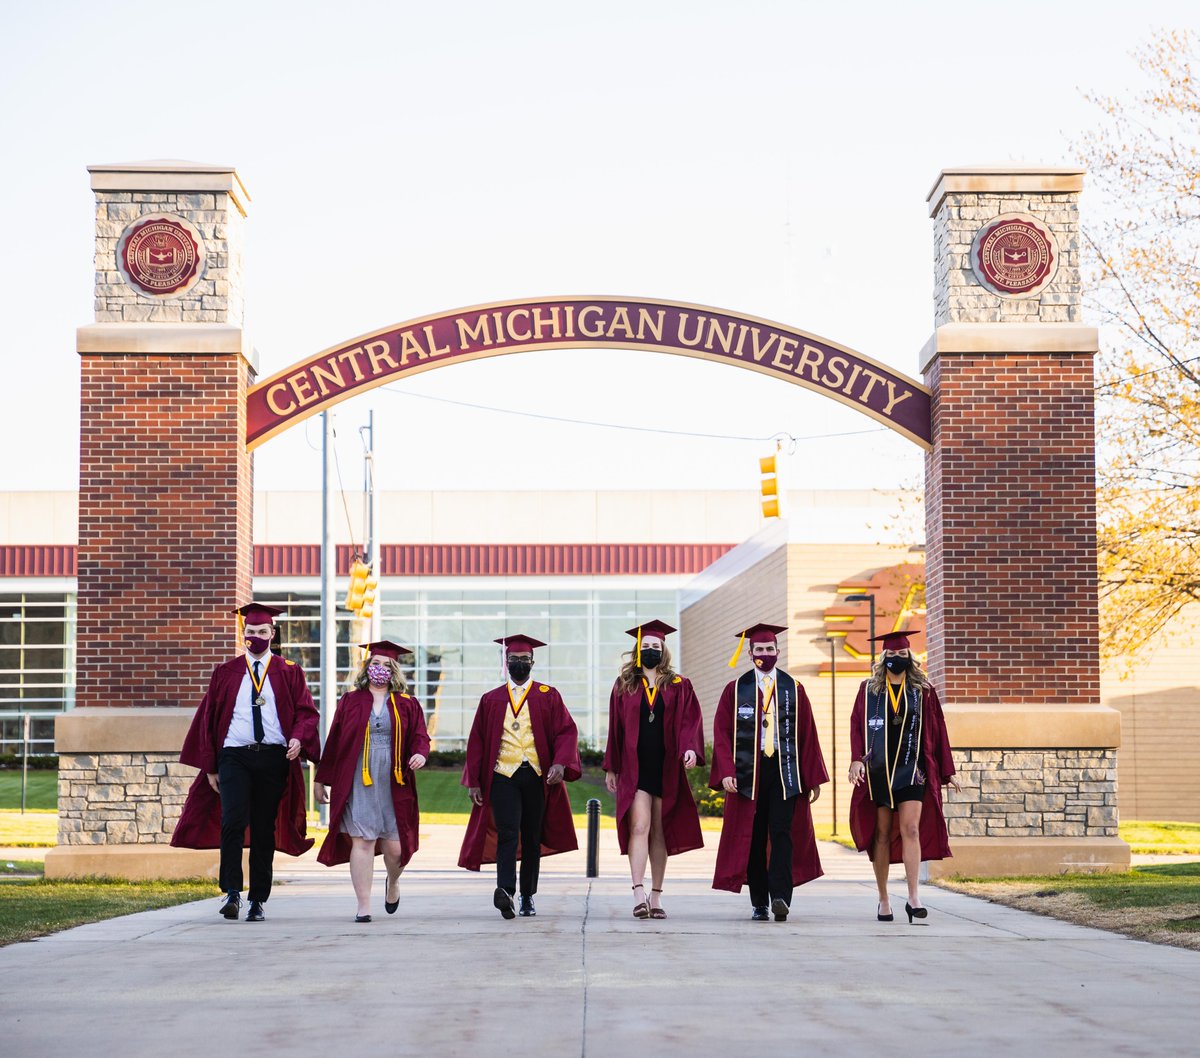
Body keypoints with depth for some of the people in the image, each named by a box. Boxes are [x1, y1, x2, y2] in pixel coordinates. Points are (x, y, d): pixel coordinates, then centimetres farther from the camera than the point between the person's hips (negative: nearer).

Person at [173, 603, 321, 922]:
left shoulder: (289, 673, 10)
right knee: (233, 820, -19)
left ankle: (258, 901, 10)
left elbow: (307, 712, 4)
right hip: (234, 755, 0)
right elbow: (208, 719, 11)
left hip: (273, 758, 0)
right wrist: (210, 767, 6)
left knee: (264, 831, 3)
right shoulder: (225, 673, 11)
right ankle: (232, 893, -14)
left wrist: (298, 739, -18)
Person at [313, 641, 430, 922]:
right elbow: (334, 741, 9)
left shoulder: (407, 704, 9)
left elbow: (419, 736, 5)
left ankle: (393, 883, 34)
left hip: (393, 783, 1)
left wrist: (420, 754, -19)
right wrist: (321, 780, 9)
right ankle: (364, 906, 0)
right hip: (357, 781, -1)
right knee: (362, 842, -5)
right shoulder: (350, 701, 8)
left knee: (394, 846, 0)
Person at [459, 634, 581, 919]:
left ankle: (528, 896, 16)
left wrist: (561, 763, -16)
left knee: (532, 838, 7)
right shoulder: (491, 700, 10)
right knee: (507, 834, -15)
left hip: (537, 777, 1)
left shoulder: (548, 696, 7)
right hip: (502, 776, -1)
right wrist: (474, 781, 5)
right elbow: (477, 741, 12)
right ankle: (505, 892, -28)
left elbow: (566, 732, 1)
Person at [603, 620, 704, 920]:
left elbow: (689, 721, -1)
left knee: (659, 832, 5)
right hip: (634, 768, -1)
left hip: (666, 769, 1)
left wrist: (690, 748, -20)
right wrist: (611, 768, 9)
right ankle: (639, 895, -21)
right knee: (639, 827, -14)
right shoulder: (624, 686, 9)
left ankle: (655, 897, 11)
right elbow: (615, 728, 11)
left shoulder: (679, 686, 7)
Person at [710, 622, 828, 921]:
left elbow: (808, 736, 8)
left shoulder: (793, 689, 8)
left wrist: (814, 778, 4)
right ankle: (759, 904, 9)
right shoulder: (735, 689, 7)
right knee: (753, 838, 3)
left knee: (782, 832, -11)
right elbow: (722, 734, 2)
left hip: (785, 769, 0)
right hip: (748, 770, 1)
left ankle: (780, 897, -17)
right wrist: (726, 772, -11)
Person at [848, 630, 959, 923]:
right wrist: (857, 758, -14)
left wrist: (947, 772, 7)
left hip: (911, 770, -1)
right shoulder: (868, 689, 7)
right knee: (882, 834, 4)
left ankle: (913, 897, -16)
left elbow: (937, 732, 8)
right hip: (877, 771, 1)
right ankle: (883, 900, 10)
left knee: (911, 829, -13)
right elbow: (857, 725, 2)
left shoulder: (923, 691, 7)